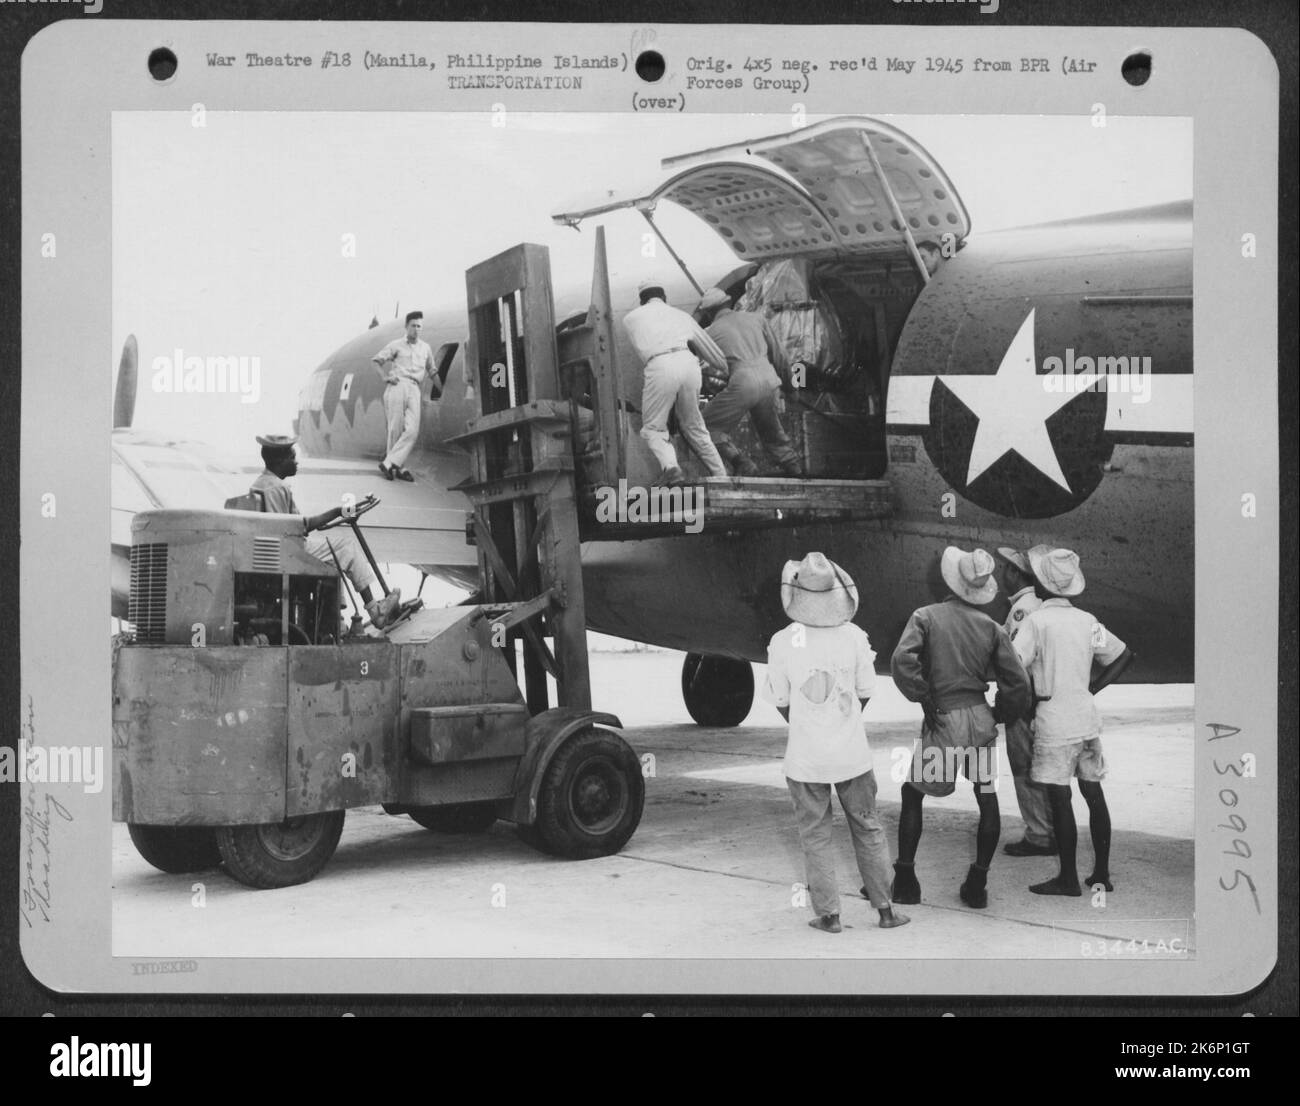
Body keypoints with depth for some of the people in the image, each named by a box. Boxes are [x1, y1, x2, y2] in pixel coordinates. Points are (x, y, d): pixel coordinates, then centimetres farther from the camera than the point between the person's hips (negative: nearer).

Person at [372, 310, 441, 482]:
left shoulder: (425, 348, 19)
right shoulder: (396, 345, 9)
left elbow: (432, 372, 28)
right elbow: (376, 360, 12)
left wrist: (442, 392, 22)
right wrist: (386, 377, -1)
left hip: (414, 390, 3)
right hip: (397, 387, -3)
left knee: (412, 430, -14)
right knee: (396, 429, -4)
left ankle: (389, 463, -14)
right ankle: (399, 467, 3)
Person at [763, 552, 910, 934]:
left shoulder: (783, 642, -11)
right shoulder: (854, 636, -6)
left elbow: (780, 701, -1)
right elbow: (865, 693, 5)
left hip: (805, 756, -2)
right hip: (852, 752, 2)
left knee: (815, 836, 10)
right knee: (868, 830, 14)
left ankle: (828, 914, 11)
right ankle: (885, 909, 20)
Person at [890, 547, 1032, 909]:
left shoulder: (926, 617, -4)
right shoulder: (991, 627, 4)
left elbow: (902, 661, -19)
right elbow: (1018, 684, 1)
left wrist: (925, 701, -9)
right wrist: (1001, 716, 17)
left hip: (943, 722, -2)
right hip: (980, 720, 2)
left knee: (912, 795, 15)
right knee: (988, 800, 16)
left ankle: (905, 879, 14)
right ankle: (977, 885, 16)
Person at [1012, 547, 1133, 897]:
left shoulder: (1036, 621, -11)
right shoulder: (1087, 621, 7)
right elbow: (1124, 655, 15)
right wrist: (1095, 686, 14)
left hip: (1054, 723, -6)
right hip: (1087, 719, 6)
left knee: (1060, 800, -1)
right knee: (1093, 794, 11)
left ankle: (1068, 879, 3)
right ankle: (1101, 873, 17)